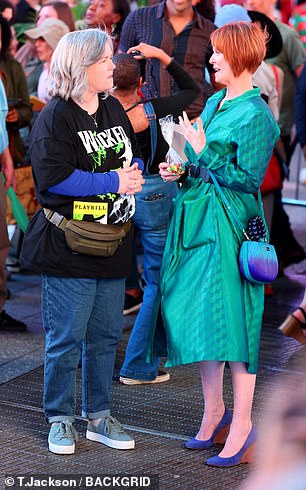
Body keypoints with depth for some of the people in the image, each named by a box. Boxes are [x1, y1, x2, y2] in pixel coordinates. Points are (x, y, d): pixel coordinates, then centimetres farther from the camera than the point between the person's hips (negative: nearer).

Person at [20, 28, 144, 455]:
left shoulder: (114, 109, 13)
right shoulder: (55, 117, -10)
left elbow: (135, 155, 22)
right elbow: (53, 176, -20)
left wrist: (134, 172, -2)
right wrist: (113, 182, -17)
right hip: (68, 245, -7)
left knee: (106, 335, 12)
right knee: (66, 338, 0)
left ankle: (99, 417, 23)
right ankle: (60, 420, 14)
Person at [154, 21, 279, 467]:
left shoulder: (256, 115, -13)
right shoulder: (213, 103, 14)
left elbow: (248, 178, -16)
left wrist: (203, 152, -16)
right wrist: (180, 171, 7)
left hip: (230, 225, -9)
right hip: (198, 219, 9)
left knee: (230, 322, -6)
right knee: (198, 316, 12)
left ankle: (242, 426, 3)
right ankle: (214, 413, 24)